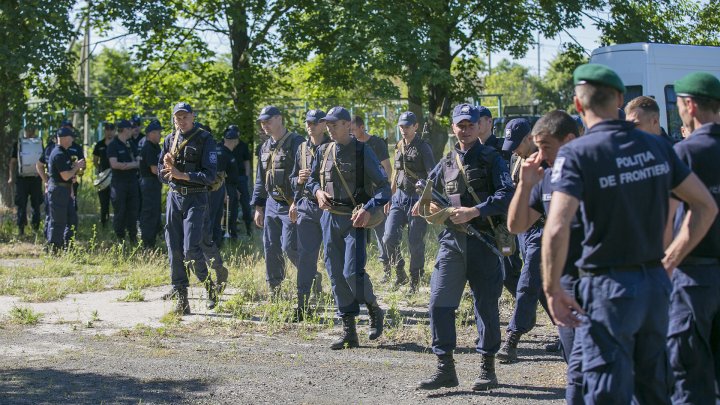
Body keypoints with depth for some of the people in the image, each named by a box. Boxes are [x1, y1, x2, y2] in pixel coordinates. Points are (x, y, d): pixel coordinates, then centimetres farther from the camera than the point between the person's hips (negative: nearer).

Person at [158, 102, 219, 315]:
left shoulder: (204, 140, -5)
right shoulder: (170, 140, 11)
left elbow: (209, 175, -11)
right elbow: (161, 172, 14)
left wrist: (181, 175, -16)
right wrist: (169, 170, -8)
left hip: (195, 199, -5)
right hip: (174, 196, 5)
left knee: (190, 249, -14)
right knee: (174, 249, 2)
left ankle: (209, 284, 11)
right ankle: (181, 299, 7)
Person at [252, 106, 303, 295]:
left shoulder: (296, 143, -10)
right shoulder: (266, 147, 14)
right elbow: (260, 179, 21)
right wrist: (258, 207, 17)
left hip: (290, 205, -8)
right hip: (271, 203, 8)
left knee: (290, 246, -11)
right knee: (270, 248, 7)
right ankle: (274, 290, 15)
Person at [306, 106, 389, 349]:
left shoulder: (362, 151, -6)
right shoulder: (323, 151, 9)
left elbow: (383, 186, -8)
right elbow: (312, 180, 22)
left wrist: (369, 209, -23)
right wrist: (318, 191, -1)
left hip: (354, 219, -5)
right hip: (329, 218, 5)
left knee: (353, 272, -15)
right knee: (336, 274, 4)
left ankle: (374, 309, 14)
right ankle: (349, 332, 9)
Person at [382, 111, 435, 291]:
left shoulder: (423, 148, -8)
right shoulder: (399, 147, 12)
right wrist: (389, 196, 20)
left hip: (417, 198, -5)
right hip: (399, 196, 5)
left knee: (415, 242, -1)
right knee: (389, 237, -7)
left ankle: (415, 282, 10)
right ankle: (399, 272, 11)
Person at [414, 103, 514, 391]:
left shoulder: (492, 159, 2)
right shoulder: (446, 163, 16)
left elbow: (507, 195, -10)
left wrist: (474, 211, -19)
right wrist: (424, 205, 3)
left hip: (484, 241, -4)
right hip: (451, 240, 4)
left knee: (486, 305, 2)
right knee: (439, 303, -5)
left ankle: (488, 369, 12)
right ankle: (445, 368, 2)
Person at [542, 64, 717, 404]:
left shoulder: (577, 153, -12)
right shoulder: (656, 147, 5)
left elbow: (557, 229, -24)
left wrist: (552, 290, -13)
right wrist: (673, 257, 15)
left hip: (608, 287, -6)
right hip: (656, 283, 6)